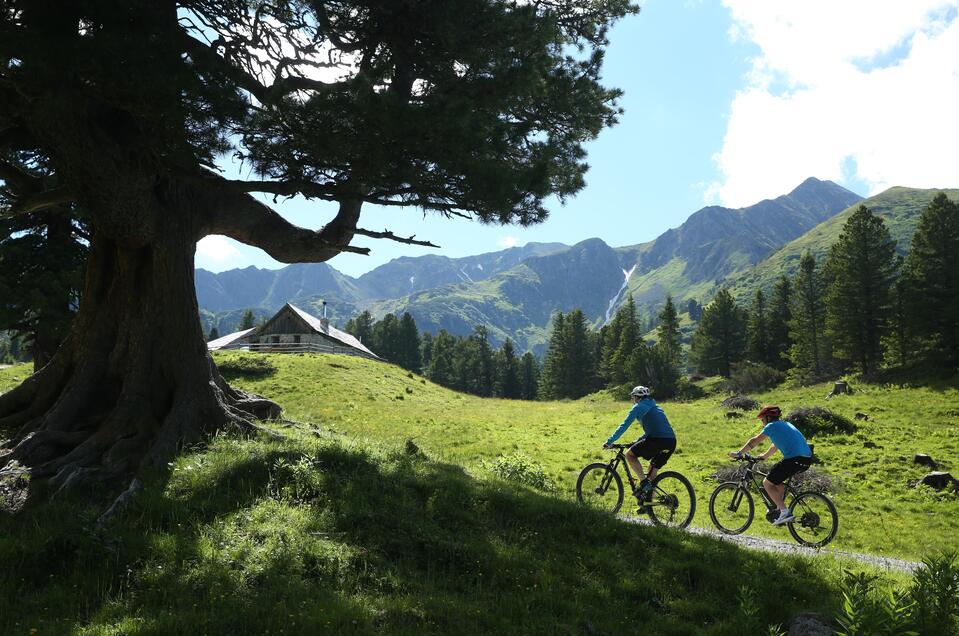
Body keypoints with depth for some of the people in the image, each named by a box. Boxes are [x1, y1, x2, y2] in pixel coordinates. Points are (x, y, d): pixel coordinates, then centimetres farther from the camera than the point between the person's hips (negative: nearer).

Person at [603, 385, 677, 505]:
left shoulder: (638, 407, 4)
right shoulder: (654, 407, 29)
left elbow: (624, 425, -3)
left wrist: (609, 441, 0)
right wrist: (638, 441, 39)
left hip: (657, 440, -8)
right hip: (671, 442, 8)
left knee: (629, 454, 5)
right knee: (653, 469, 21)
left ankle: (644, 482, -6)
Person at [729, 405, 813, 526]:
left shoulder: (772, 426, 2)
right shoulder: (785, 424, 27)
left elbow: (755, 441, 1)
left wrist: (738, 453, 7)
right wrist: (763, 456, 42)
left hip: (793, 459, -9)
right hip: (807, 459, 9)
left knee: (767, 483, 3)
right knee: (776, 480, 26)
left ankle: (785, 512, -5)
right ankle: (779, 509, 21)